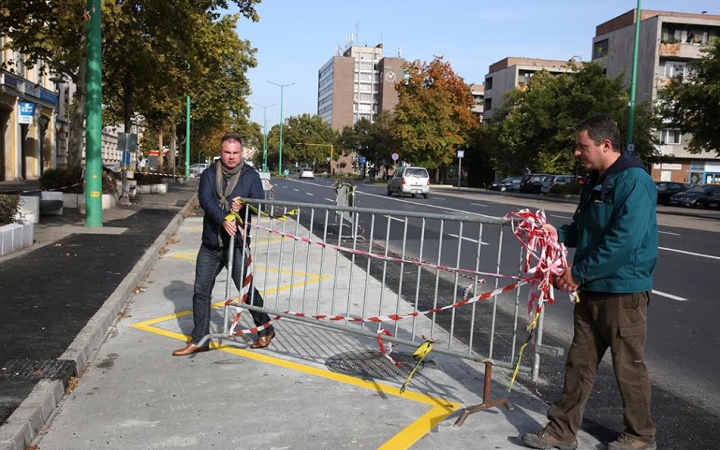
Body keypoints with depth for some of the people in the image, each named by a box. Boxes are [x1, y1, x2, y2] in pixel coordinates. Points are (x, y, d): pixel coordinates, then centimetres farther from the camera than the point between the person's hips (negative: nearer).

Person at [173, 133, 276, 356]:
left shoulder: (251, 175, 0)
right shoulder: (209, 174, 3)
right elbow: (205, 199, -13)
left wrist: (243, 204, -32)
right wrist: (223, 219, -29)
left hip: (237, 245, -3)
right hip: (210, 245, 3)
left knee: (247, 289, 1)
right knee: (201, 290, 8)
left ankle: (265, 330, 22)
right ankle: (198, 340, 19)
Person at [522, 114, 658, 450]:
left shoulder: (633, 181, -18)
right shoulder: (595, 182, 11)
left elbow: (624, 241, -25)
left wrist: (580, 272, -19)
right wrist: (558, 233, 1)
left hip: (623, 291, -8)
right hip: (590, 290, 9)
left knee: (628, 366, 6)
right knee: (579, 363, 12)